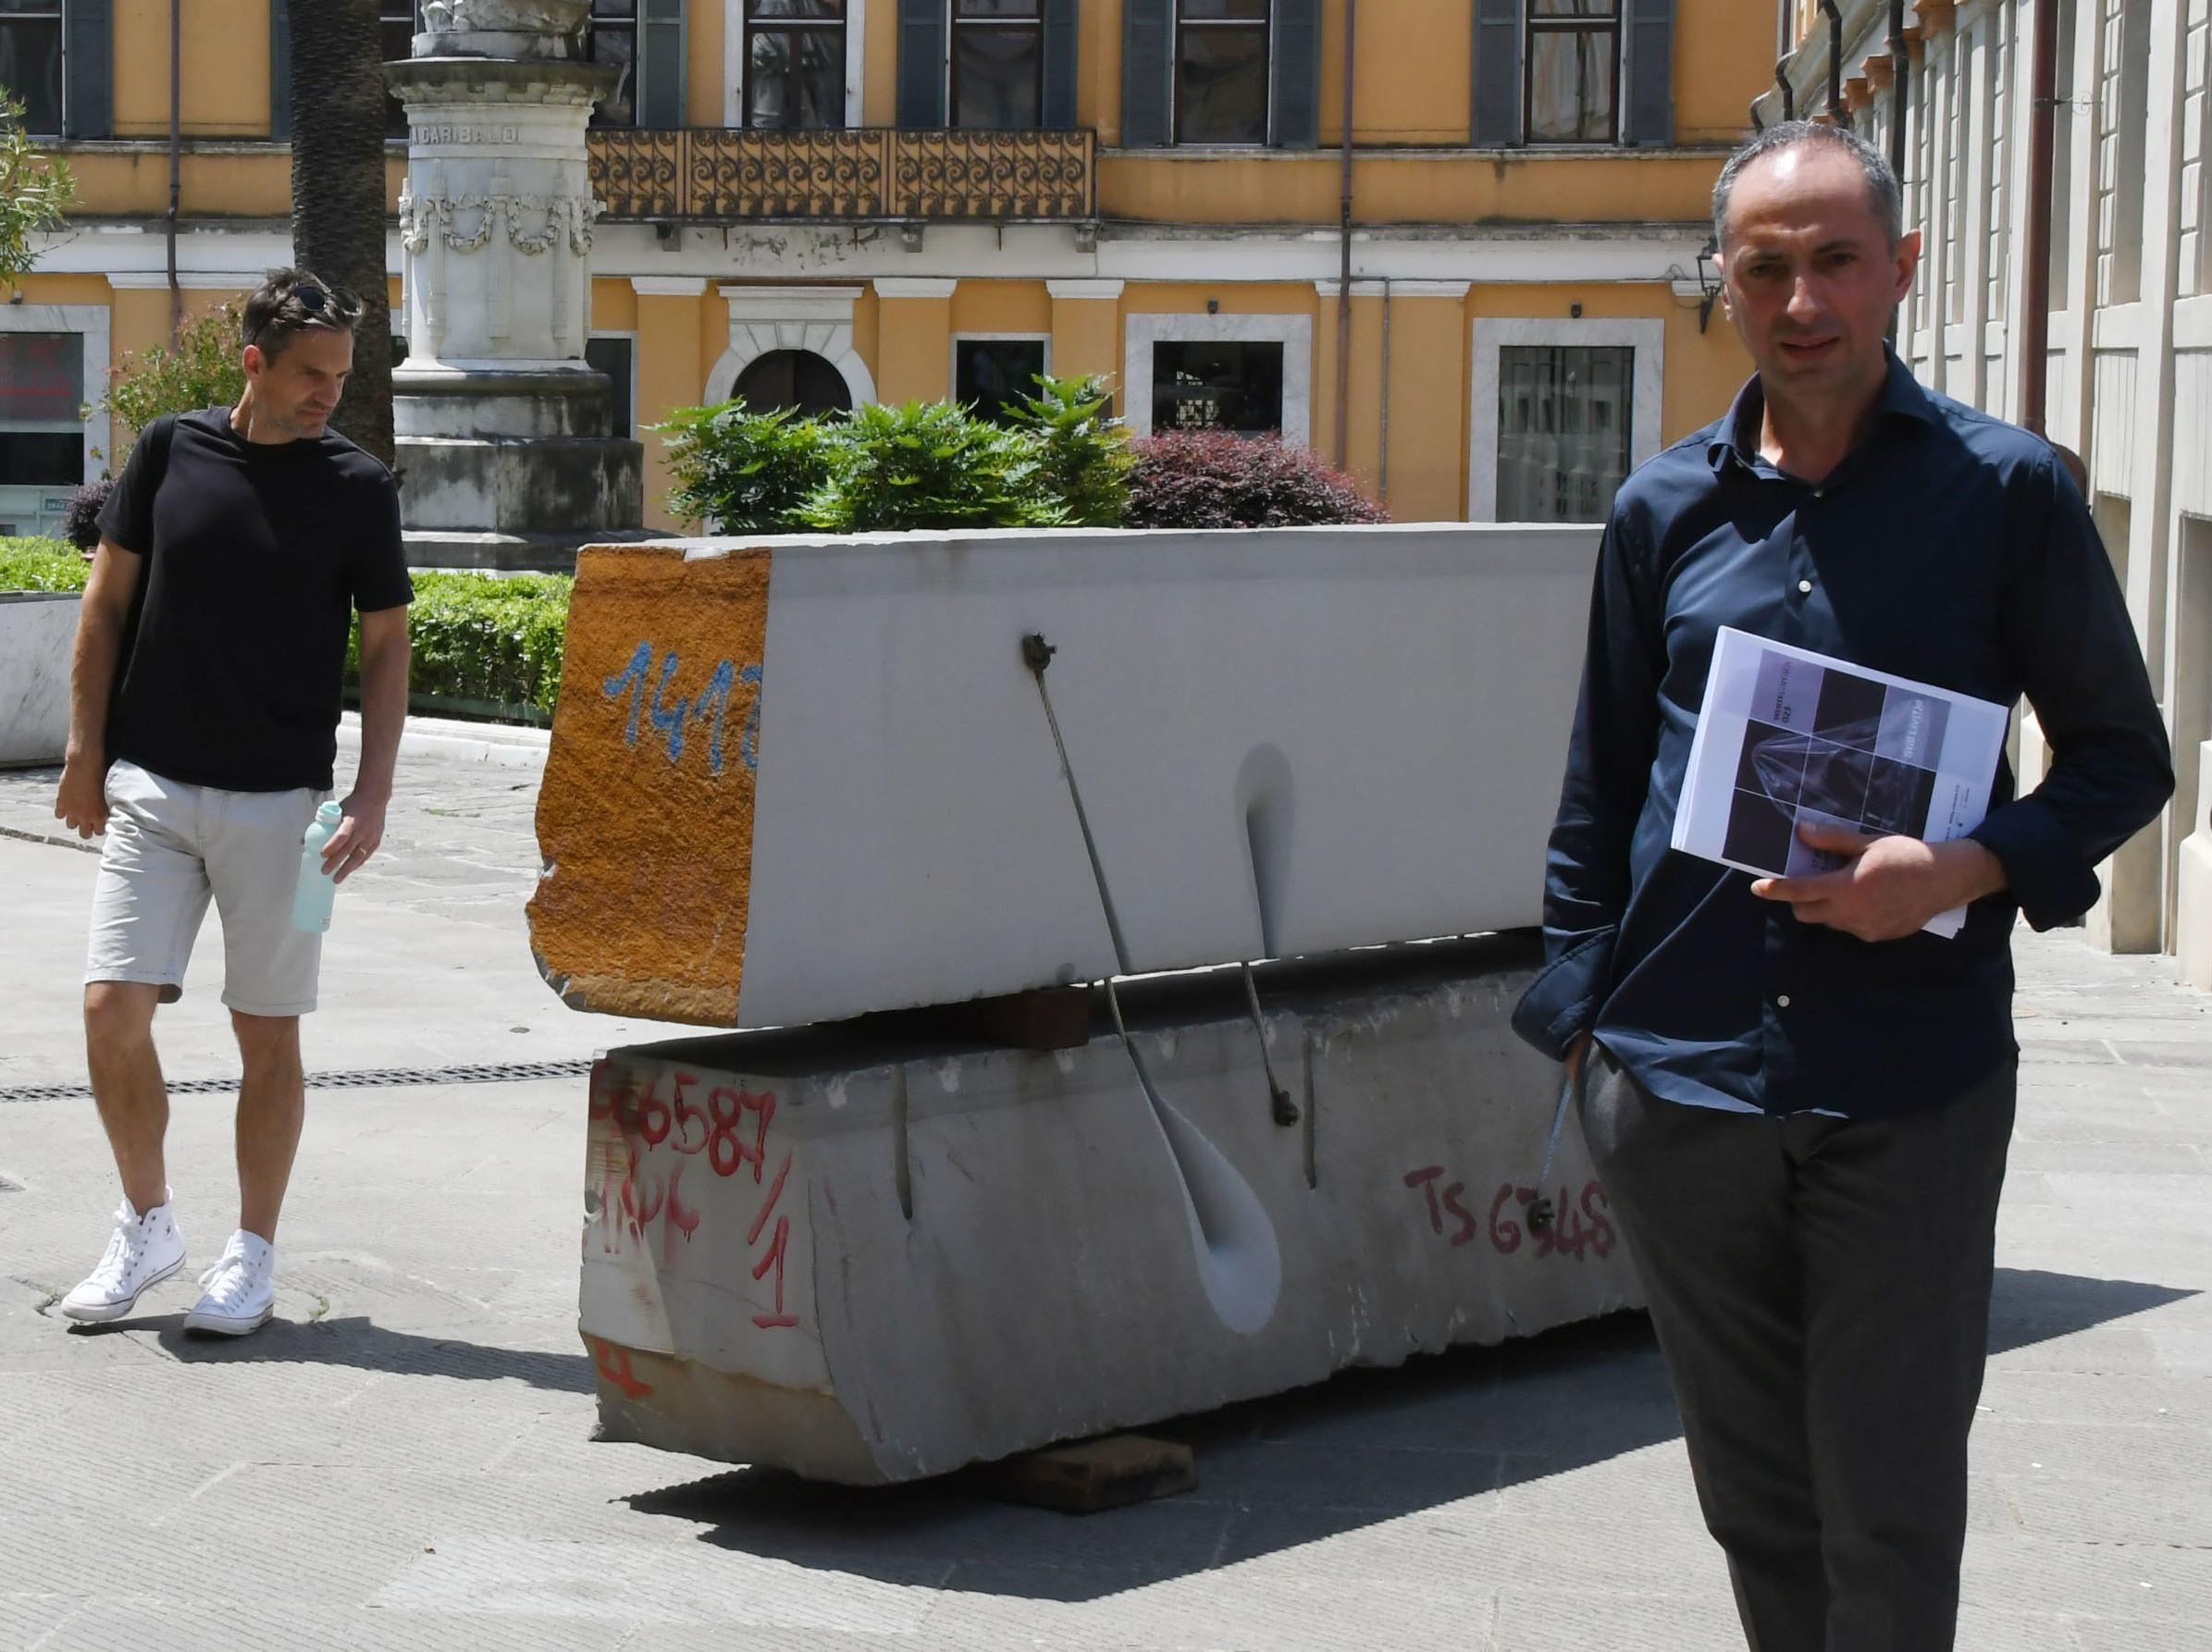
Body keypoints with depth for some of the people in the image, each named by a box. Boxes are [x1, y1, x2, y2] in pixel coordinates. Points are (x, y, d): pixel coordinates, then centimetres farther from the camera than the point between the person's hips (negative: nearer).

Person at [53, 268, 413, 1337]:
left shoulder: (358, 488, -1)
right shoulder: (171, 449, 2)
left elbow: (385, 649, 3)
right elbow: (108, 602, 9)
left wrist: (373, 794, -7)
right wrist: (85, 750, 4)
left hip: (280, 803, -1)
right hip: (150, 789, 1)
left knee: (268, 1035, 4)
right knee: (112, 1011, -5)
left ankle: (252, 1254, 18)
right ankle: (145, 1225, 16)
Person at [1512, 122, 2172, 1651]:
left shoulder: (2003, 489, 1)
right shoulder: (1666, 509, 9)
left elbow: (2123, 757, 5)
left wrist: (1968, 870, -13)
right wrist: (1578, 1014, 11)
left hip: (1910, 1082, -3)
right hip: (1682, 1080, 3)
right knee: (1754, 1504, 12)